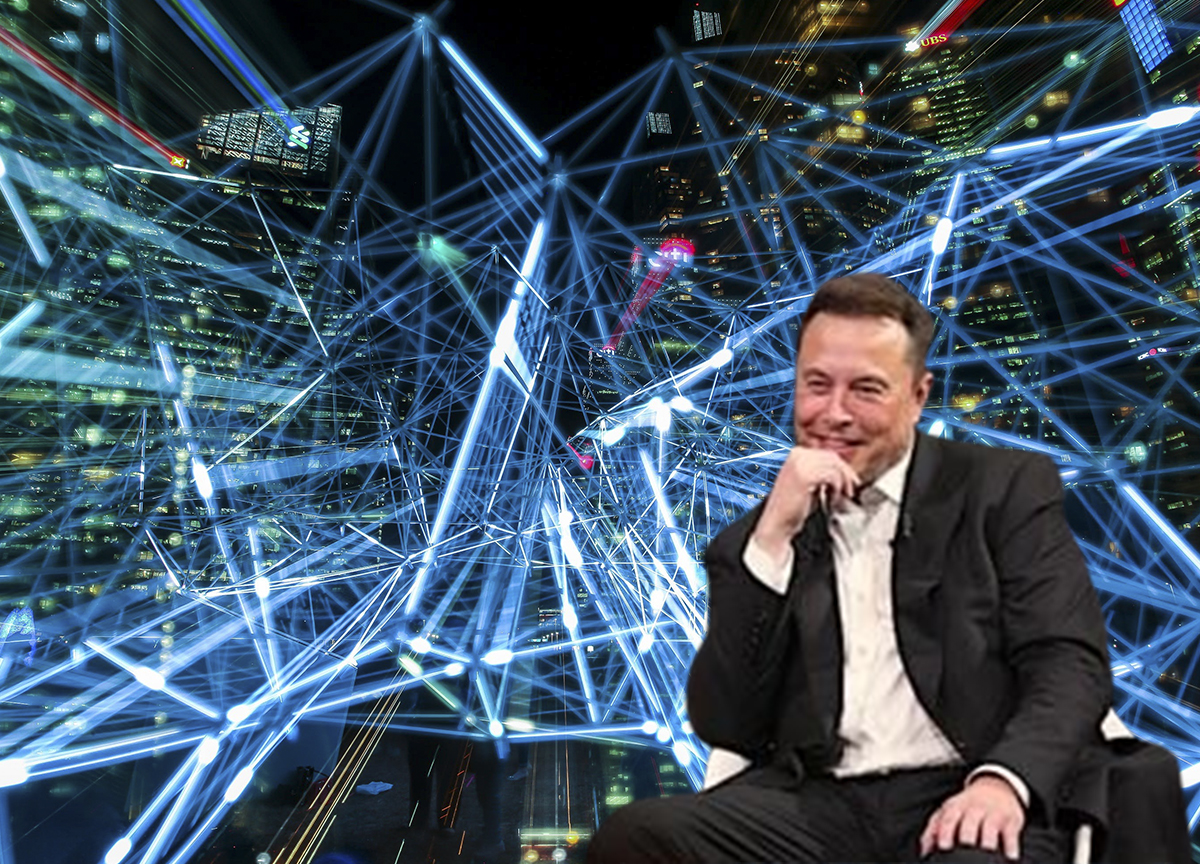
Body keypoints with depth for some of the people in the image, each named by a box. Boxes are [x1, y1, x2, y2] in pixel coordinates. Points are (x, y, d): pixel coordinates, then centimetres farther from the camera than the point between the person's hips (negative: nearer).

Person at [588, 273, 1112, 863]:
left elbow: (1070, 661, -1)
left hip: (961, 800, -1)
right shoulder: (754, 540, 8)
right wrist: (771, 538, -9)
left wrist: (1003, 780, -21)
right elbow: (724, 727, 0)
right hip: (814, 807, 2)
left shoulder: (1005, 488, 6)